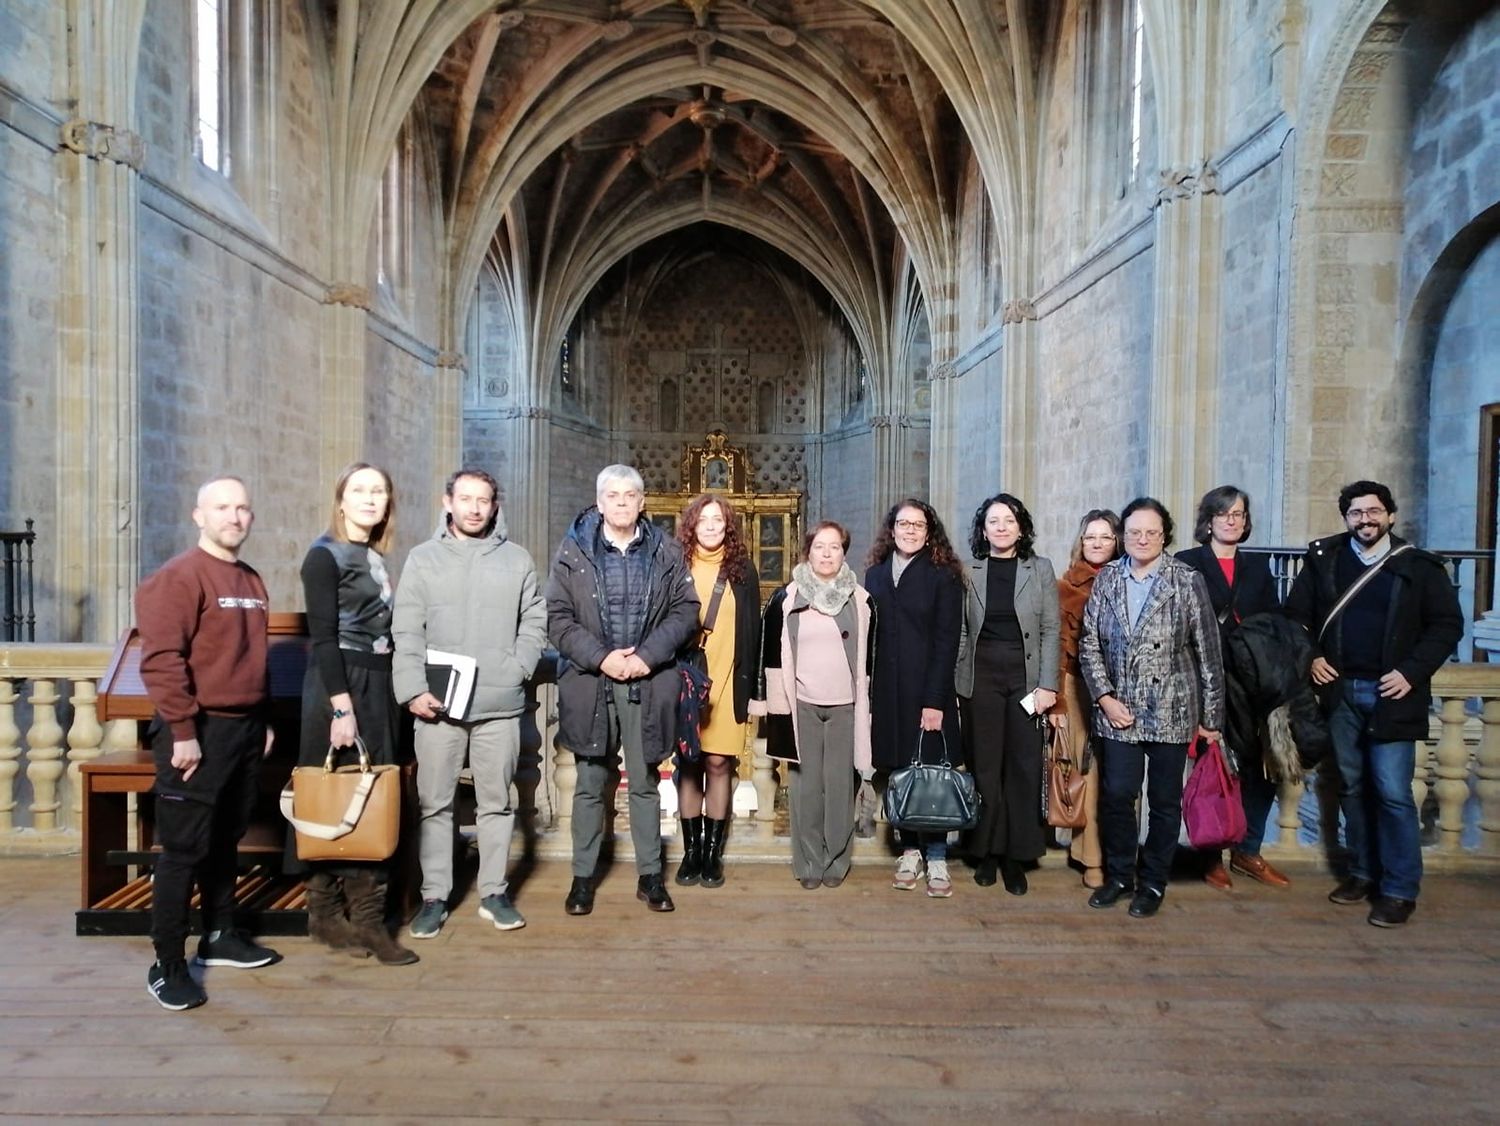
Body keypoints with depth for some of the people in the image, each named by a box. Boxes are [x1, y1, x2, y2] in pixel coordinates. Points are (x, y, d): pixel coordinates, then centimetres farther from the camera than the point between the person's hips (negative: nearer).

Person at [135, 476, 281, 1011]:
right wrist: (183, 731, -20)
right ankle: (168, 965, 9)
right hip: (198, 732, -7)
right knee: (184, 849, -1)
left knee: (226, 840, 17)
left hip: (245, 728, 7)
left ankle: (220, 936, 30)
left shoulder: (252, 581, 13)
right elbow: (161, 659, -19)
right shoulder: (178, 576, -12)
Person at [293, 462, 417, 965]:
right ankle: (327, 914, 12)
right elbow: (323, 637, -14)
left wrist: (396, 691, 10)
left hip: (377, 686, 8)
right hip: (338, 685, -7)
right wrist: (341, 706, -20)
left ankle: (365, 916, 15)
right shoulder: (325, 554, -7)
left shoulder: (375, 557, 14)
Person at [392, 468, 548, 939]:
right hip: (437, 706, 0)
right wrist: (413, 689, -9)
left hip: (500, 705, 1)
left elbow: (534, 622, 7)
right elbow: (407, 632, 0)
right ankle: (434, 896, 20)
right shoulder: (423, 558, 5)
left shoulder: (517, 559, 7)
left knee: (497, 803, 10)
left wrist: (517, 668, -7)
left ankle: (494, 893, 22)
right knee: (434, 804, 7)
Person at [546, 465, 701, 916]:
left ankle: (649, 875, 22)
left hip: (648, 683, 1)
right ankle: (583, 876, 22)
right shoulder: (573, 551, 2)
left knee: (644, 783, 10)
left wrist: (647, 656, -12)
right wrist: (601, 657, -13)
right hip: (590, 681, 0)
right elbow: (558, 616, -2)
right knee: (590, 785, 9)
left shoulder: (666, 552, 5)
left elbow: (685, 610, 0)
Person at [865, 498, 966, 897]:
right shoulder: (876, 574, 9)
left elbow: (947, 641, -7)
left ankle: (936, 859, 11)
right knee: (898, 772, 7)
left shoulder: (943, 576, -2)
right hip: (887, 692, 3)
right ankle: (910, 852, 20)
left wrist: (935, 700, -14)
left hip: (927, 692, -3)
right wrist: (867, 695, 1)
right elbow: (868, 636, 7)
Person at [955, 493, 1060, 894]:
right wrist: (954, 685, -1)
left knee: (1023, 766, 3)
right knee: (984, 765, 6)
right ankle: (987, 851, 18)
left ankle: (1016, 855, 14)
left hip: (1026, 676, 0)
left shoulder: (1040, 568, 4)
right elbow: (960, 632, 4)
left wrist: (1047, 684, -6)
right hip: (980, 676, 0)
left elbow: (1051, 630, 2)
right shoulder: (969, 571, 4)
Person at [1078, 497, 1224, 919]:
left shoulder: (1187, 581, -5)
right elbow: (1089, 643, 4)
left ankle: (1154, 883, 24)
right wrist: (1104, 697, -5)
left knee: (1165, 801, 9)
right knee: (1116, 795, 6)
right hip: (1118, 710, 2)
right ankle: (1119, 875, 25)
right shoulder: (1107, 579, 3)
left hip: (1171, 711, -2)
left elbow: (1208, 650, -3)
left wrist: (1211, 714, -3)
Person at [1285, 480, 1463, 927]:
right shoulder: (1323, 559, 5)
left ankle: (1400, 889, 7)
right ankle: (1363, 872, 24)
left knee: (1392, 792, -4)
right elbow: (1296, 614, 12)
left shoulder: (1419, 566, -1)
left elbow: (1447, 624, -1)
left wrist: (1412, 671, -10)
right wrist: (1310, 657, -2)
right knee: (1352, 786, 12)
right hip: (1340, 691, 3)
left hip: (1391, 695, -3)